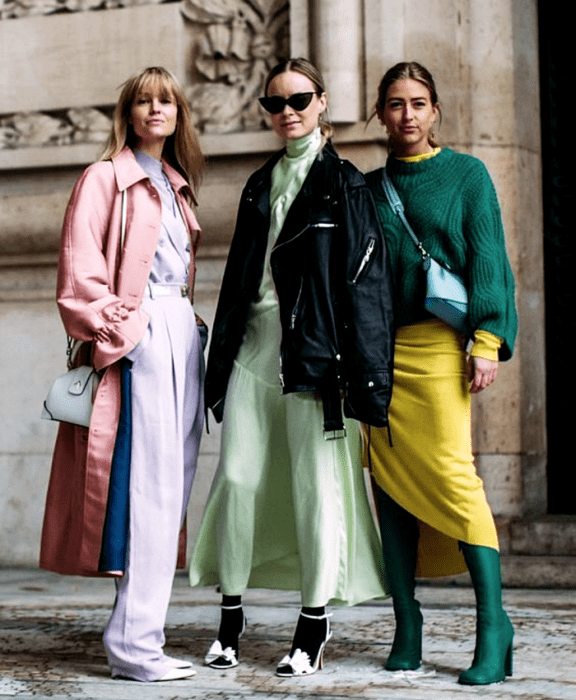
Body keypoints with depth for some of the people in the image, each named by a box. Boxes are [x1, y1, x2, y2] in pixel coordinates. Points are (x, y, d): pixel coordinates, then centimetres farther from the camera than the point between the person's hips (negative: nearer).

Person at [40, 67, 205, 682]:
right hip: (137, 338, -8)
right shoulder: (106, 178, -1)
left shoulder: (177, 187, 21)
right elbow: (80, 270, -9)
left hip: (182, 332, 8)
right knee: (149, 485, -13)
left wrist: (188, 327, 16)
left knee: (172, 485, 4)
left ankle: (138, 631, 9)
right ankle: (133, 643, -11)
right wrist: (113, 332, -15)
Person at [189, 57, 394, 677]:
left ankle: (313, 625, 7)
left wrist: (366, 377, -12)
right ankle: (231, 616, 8)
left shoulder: (344, 184, 1)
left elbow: (364, 279, -5)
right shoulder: (260, 185, 18)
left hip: (313, 348, -5)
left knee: (316, 480, -3)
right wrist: (221, 359, 15)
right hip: (254, 345, 5)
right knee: (237, 476, -1)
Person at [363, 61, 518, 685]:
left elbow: (485, 259, 1)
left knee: (451, 473, -14)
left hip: (438, 345, -4)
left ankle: (492, 622, -9)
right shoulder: (368, 187, 16)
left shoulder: (466, 175, 7)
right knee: (390, 479, 0)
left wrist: (486, 342, -9)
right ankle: (406, 623, 4)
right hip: (379, 348, 4)